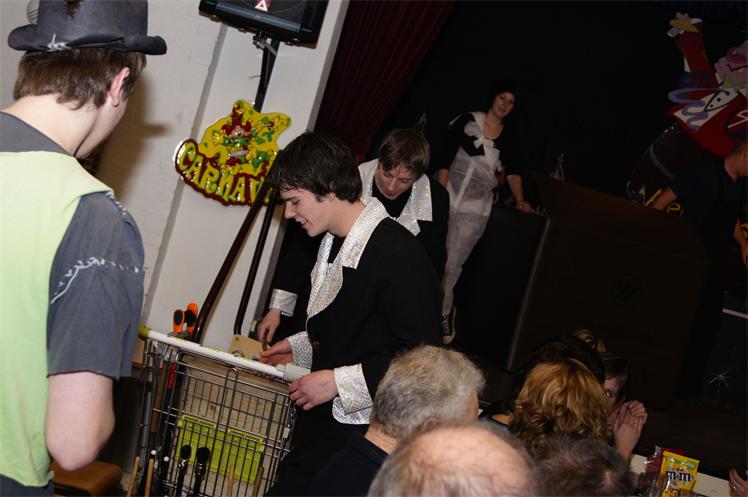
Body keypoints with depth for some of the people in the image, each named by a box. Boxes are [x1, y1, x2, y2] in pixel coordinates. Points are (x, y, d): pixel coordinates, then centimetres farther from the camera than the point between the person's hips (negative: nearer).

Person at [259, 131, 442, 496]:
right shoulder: (334, 243, 8)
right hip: (319, 415, 9)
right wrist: (299, 346, 17)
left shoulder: (397, 254, -22)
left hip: (354, 434, -9)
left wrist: (338, 381, -20)